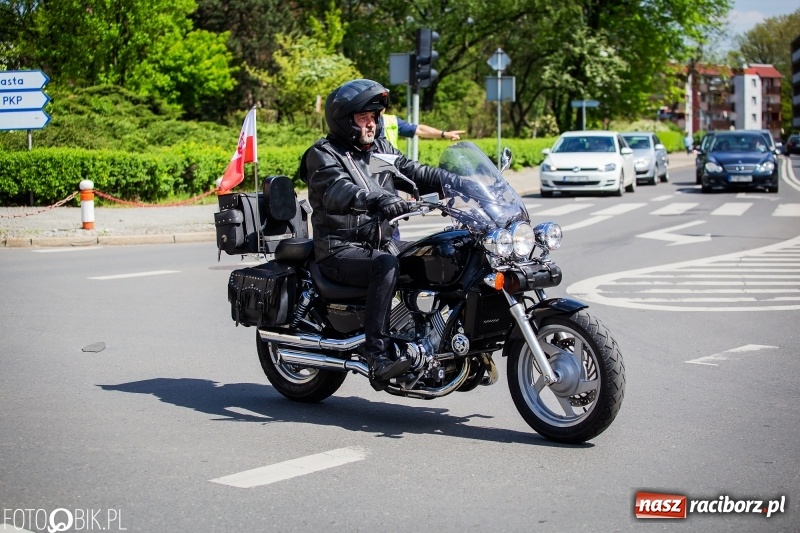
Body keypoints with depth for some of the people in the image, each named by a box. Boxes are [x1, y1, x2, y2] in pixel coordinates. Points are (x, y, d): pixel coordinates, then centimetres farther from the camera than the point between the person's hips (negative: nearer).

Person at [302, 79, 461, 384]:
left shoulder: (380, 149, 17)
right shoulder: (323, 155, -6)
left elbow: (415, 173, 11)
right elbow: (337, 191, -25)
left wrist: (460, 182, -5)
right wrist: (377, 200, -45)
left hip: (379, 245, 7)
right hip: (340, 252, -7)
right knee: (387, 266, -35)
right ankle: (377, 353, -37)